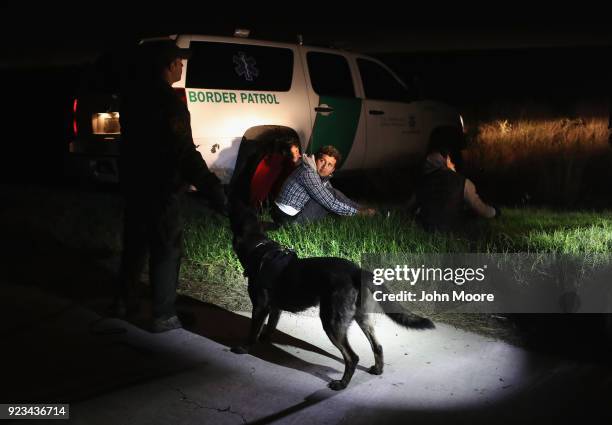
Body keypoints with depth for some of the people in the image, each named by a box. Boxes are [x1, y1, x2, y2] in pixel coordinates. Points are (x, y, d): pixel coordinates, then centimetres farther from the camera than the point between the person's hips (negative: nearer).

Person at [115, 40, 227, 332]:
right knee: (167, 251, 3)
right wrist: (213, 190, -28)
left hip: (134, 182, 8)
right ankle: (163, 317, 9)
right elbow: (185, 153, -28)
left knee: (135, 243, 22)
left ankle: (124, 300, 35)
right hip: (161, 189, -8)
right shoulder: (169, 101, -23)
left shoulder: (133, 93, 2)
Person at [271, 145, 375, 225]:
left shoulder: (321, 175, 7)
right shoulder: (308, 173, -23)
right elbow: (331, 204, -24)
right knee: (333, 194, -10)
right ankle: (365, 214, 2)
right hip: (289, 219, -9)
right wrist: (358, 211, -14)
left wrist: (359, 207, 14)